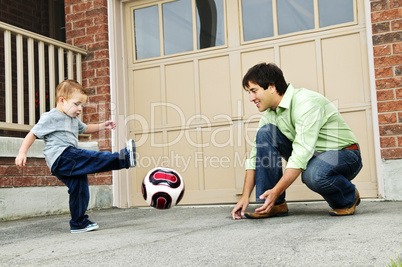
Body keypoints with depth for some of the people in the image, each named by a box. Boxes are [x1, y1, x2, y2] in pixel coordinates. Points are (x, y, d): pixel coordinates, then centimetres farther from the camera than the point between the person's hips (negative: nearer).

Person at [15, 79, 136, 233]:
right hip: (60, 157, -9)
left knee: (79, 189, 9)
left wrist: (102, 126, 25)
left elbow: (85, 128, 40)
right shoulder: (51, 118, -4)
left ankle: (79, 224, 18)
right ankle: (123, 159, -31)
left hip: (70, 161, 10)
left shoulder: (74, 120, 23)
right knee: (92, 159, -24)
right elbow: (32, 134, -3)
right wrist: (22, 153, -13)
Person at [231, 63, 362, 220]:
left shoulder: (306, 102, -26)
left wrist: (276, 191, -34)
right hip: (311, 156, 7)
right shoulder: (270, 114, -1)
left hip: (344, 154, -7)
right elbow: (256, 155, 1)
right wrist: (245, 197, -7)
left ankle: (349, 198, -5)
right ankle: (275, 205, -9)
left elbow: (302, 154, -32)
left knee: (313, 174, -40)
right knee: (265, 133, -11)